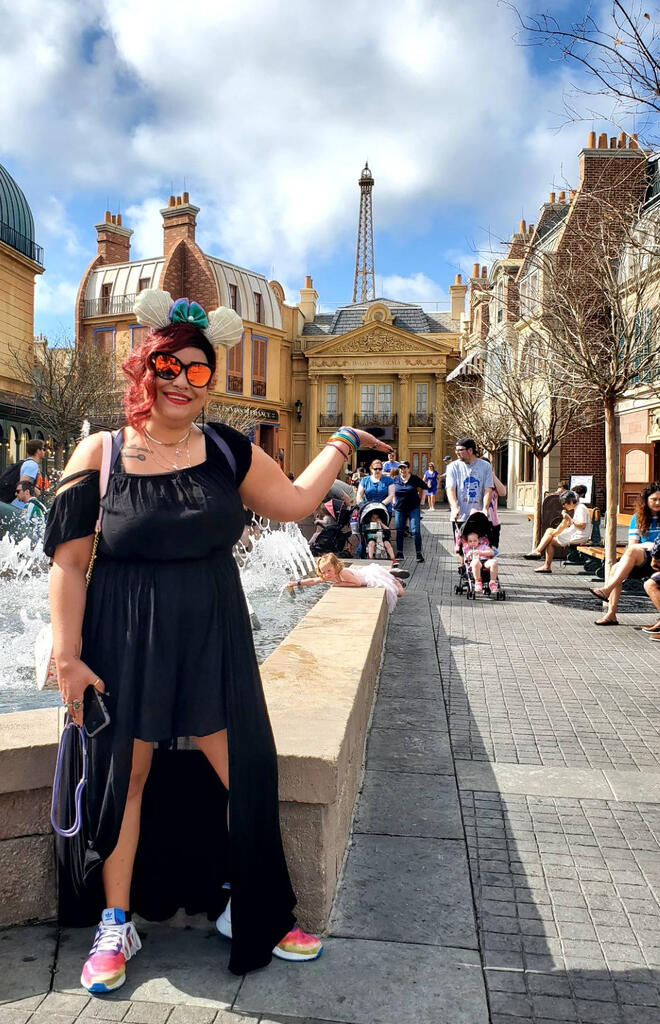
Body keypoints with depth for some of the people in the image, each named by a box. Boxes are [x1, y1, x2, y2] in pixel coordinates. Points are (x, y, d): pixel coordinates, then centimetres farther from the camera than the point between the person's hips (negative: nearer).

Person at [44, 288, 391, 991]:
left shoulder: (228, 451, 2)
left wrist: (341, 444, 13)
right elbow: (68, 562, -5)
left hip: (213, 640, 2)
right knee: (122, 778, 11)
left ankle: (250, 911, 29)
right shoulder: (101, 454, -5)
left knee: (246, 774, 4)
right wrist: (66, 656, -8)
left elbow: (294, 503, 12)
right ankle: (116, 925, 34)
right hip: (124, 644, -2)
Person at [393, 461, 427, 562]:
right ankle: (399, 553, 18)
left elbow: (424, 487, 9)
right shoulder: (395, 480, 3)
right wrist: (395, 501, 11)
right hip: (399, 509, 3)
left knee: (415, 531, -9)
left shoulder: (415, 479, -4)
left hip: (413, 508, -3)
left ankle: (419, 553, -1)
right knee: (399, 531, 7)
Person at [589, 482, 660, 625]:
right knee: (616, 569, -26)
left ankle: (606, 590, -36)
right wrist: (647, 545, -14)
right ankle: (611, 615, -25)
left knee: (633, 551, -34)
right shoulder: (638, 518, 15)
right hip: (640, 564, 4)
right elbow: (632, 544, 6)